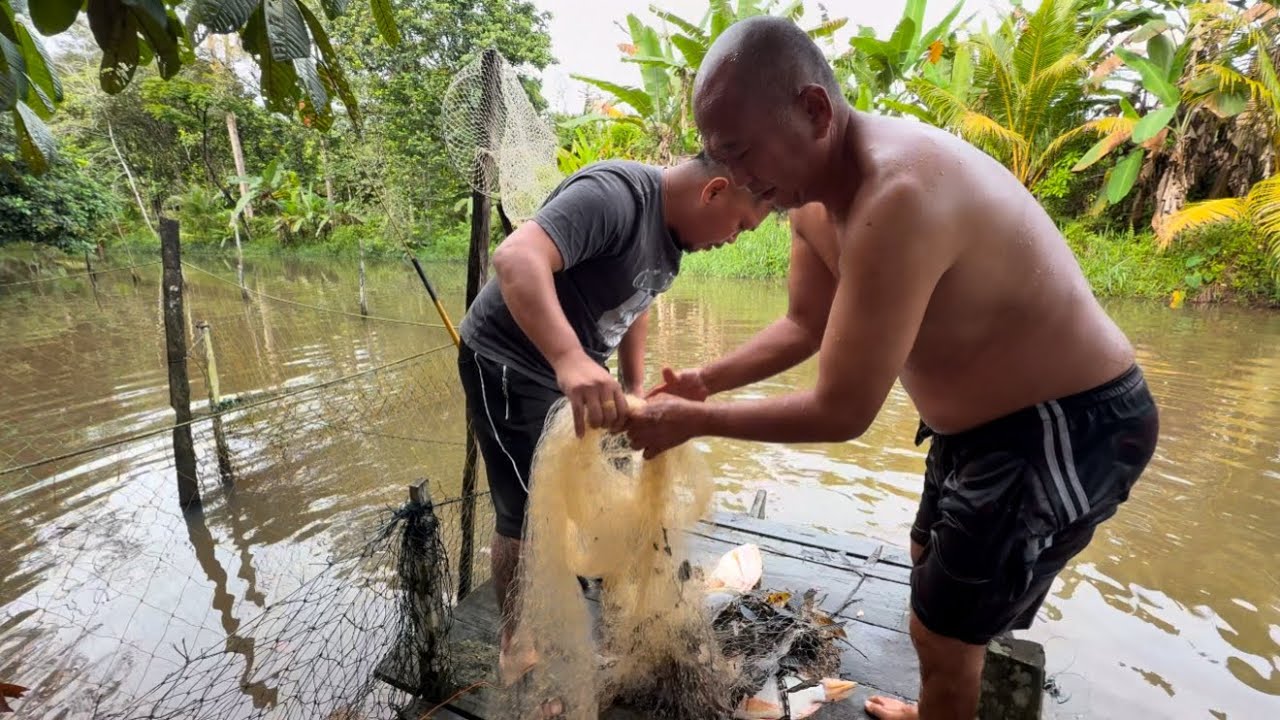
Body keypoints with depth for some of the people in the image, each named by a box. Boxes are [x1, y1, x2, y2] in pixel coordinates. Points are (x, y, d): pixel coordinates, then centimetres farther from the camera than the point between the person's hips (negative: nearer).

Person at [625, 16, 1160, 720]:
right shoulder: (813, 196, -3)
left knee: (945, 630, 6)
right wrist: (706, 381, -4)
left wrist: (693, 421, -19)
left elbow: (840, 412, -29)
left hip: (1066, 429, -9)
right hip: (988, 418, 9)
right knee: (931, 563, 27)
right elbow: (804, 326, 7)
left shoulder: (898, 197, -34)